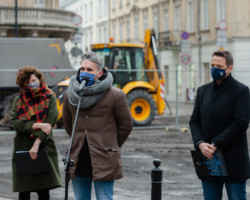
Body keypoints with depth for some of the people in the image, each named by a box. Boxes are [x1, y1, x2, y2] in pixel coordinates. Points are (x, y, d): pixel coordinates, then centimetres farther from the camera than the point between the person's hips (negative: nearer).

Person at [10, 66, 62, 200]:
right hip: (22, 147, 2)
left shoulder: (49, 98, 4)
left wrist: (36, 144, -16)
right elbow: (14, 122, -5)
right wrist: (37, 125, -15)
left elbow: (49, 124, -7)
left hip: (44, 147, -1)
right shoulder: (18, 100, 9)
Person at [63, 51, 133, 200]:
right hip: (78, 161, 5)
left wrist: (110, 146, 8)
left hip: (103, 163, -5)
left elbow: (126, 125, 3)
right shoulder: (71, 95, 7)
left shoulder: (116, 96, -6)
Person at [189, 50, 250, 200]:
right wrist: (200, 143, -10)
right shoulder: (203, 90, 13)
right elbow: (194, 120, 9)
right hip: (208, 159, 5)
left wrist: (215, 144, -17)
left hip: (233, 161, -5)